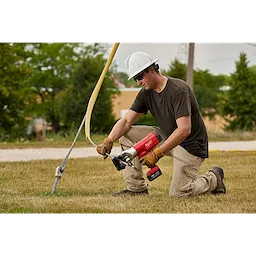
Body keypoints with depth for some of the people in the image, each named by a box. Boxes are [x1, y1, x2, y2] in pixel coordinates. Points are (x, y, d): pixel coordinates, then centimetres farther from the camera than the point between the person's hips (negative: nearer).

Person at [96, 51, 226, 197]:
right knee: (126, 134, -4)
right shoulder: (146, 93, 0)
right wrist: (108, 142, -21)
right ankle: (137, 188, -2)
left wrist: (157, 153, -38)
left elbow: (184, 130, -32)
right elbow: (126, 121, -2)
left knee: (178, 193, -16)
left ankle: (214, 178, 13)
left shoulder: (178, 90, -25)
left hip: (190, 145, -8)